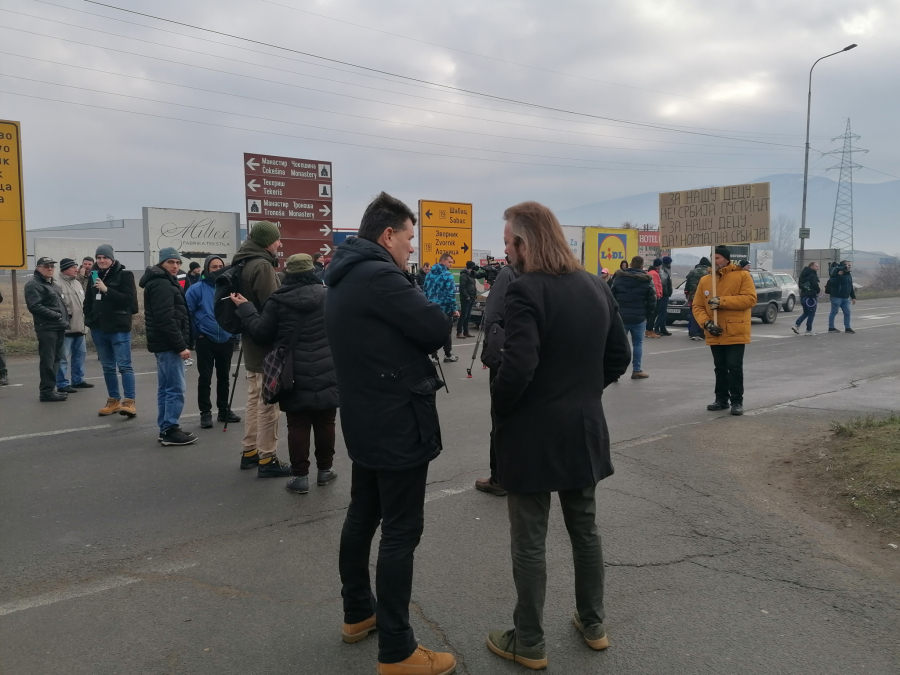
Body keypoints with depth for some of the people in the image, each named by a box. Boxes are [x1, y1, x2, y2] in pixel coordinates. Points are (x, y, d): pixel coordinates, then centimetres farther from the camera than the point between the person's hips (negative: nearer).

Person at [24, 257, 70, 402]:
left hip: (59, 328, 9)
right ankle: (47, 391, -4)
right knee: (48, 361, -8)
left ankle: (51, 388, 19)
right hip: (46, 328, -9)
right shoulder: (34, 285, -8)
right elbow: (35, 307, -19)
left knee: (56, 359, 12)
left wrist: (65, 319, 13)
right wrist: (56, 316, -20)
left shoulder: (53, 284, 23)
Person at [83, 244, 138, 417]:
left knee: (124, 365, -7)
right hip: (99, 328, 6)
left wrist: (107, 290, -21)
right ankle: (113, 401, 19)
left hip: (119, 328, -6)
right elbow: (88, 300, 19)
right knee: (108, 367, 11)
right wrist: (89, 321, 10)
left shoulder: (124, 274, -5)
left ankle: (129, 401, -8)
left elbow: (129, 299, -15)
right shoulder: (94, 275, 11)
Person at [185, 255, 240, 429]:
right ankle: (205, 413, 11)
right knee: (205, 378, 2)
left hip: (226, 340, 3)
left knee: (223, 377, 14)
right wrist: (196, 332, -6)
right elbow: (187, 312, -7)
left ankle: (224, 410, 26)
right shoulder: (197, 288, -8)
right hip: (206, 341, -3)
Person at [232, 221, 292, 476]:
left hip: (251, 342, 10)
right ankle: (267, 460, 2)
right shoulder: (262, 266, -18)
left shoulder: (244, 264, 12)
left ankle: (250, 451, 26)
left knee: (255, 399, 18)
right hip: (266, 343, -10)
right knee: (269, 402, -4)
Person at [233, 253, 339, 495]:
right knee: (325, 423, 12)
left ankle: (300, 476, 8)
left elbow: (262, 334, -1)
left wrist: (245, 308, 9)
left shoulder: (278, 301, -5)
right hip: (326, 374, 1)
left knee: (298, 425, 5)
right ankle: (325, 469, 23)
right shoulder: (328, 296, -1)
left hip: (295, 375, -1)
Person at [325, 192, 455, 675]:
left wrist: (425, 318, 0)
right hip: (398, 423, -10)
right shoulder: (379, 277, -20)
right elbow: (437, 330, -20)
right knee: (401, 532, -2)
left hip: (363, 420, 10)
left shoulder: (344, 279, 11)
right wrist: (442, 313, 1)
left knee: (362, 516, 19)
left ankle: (358, 613, 35)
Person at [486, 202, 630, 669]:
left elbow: (517, 369, -26)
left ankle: (529, 644, 21)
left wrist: (498, 409, -8)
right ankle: (592, 624, 37)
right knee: (585, 529, 21)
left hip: (533, 434, -7)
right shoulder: (597, 288, 4)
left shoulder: (525, 291, -19)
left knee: (529, 544, 7)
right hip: (584, 430, 7)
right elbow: (619, 356, 10)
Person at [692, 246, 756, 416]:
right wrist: (706, 322, -12)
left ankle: (737, 401, 6)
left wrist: (722, 301, -21)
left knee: (734, 368, -4)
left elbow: (750, 299, -15)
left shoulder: (742, 275, -5)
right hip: (715, 335, 5)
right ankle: (721, 399, 25)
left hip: (736, 333, -4)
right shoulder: (705, 280, 7)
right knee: (720, 368, 14)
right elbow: (697, 306, 6)